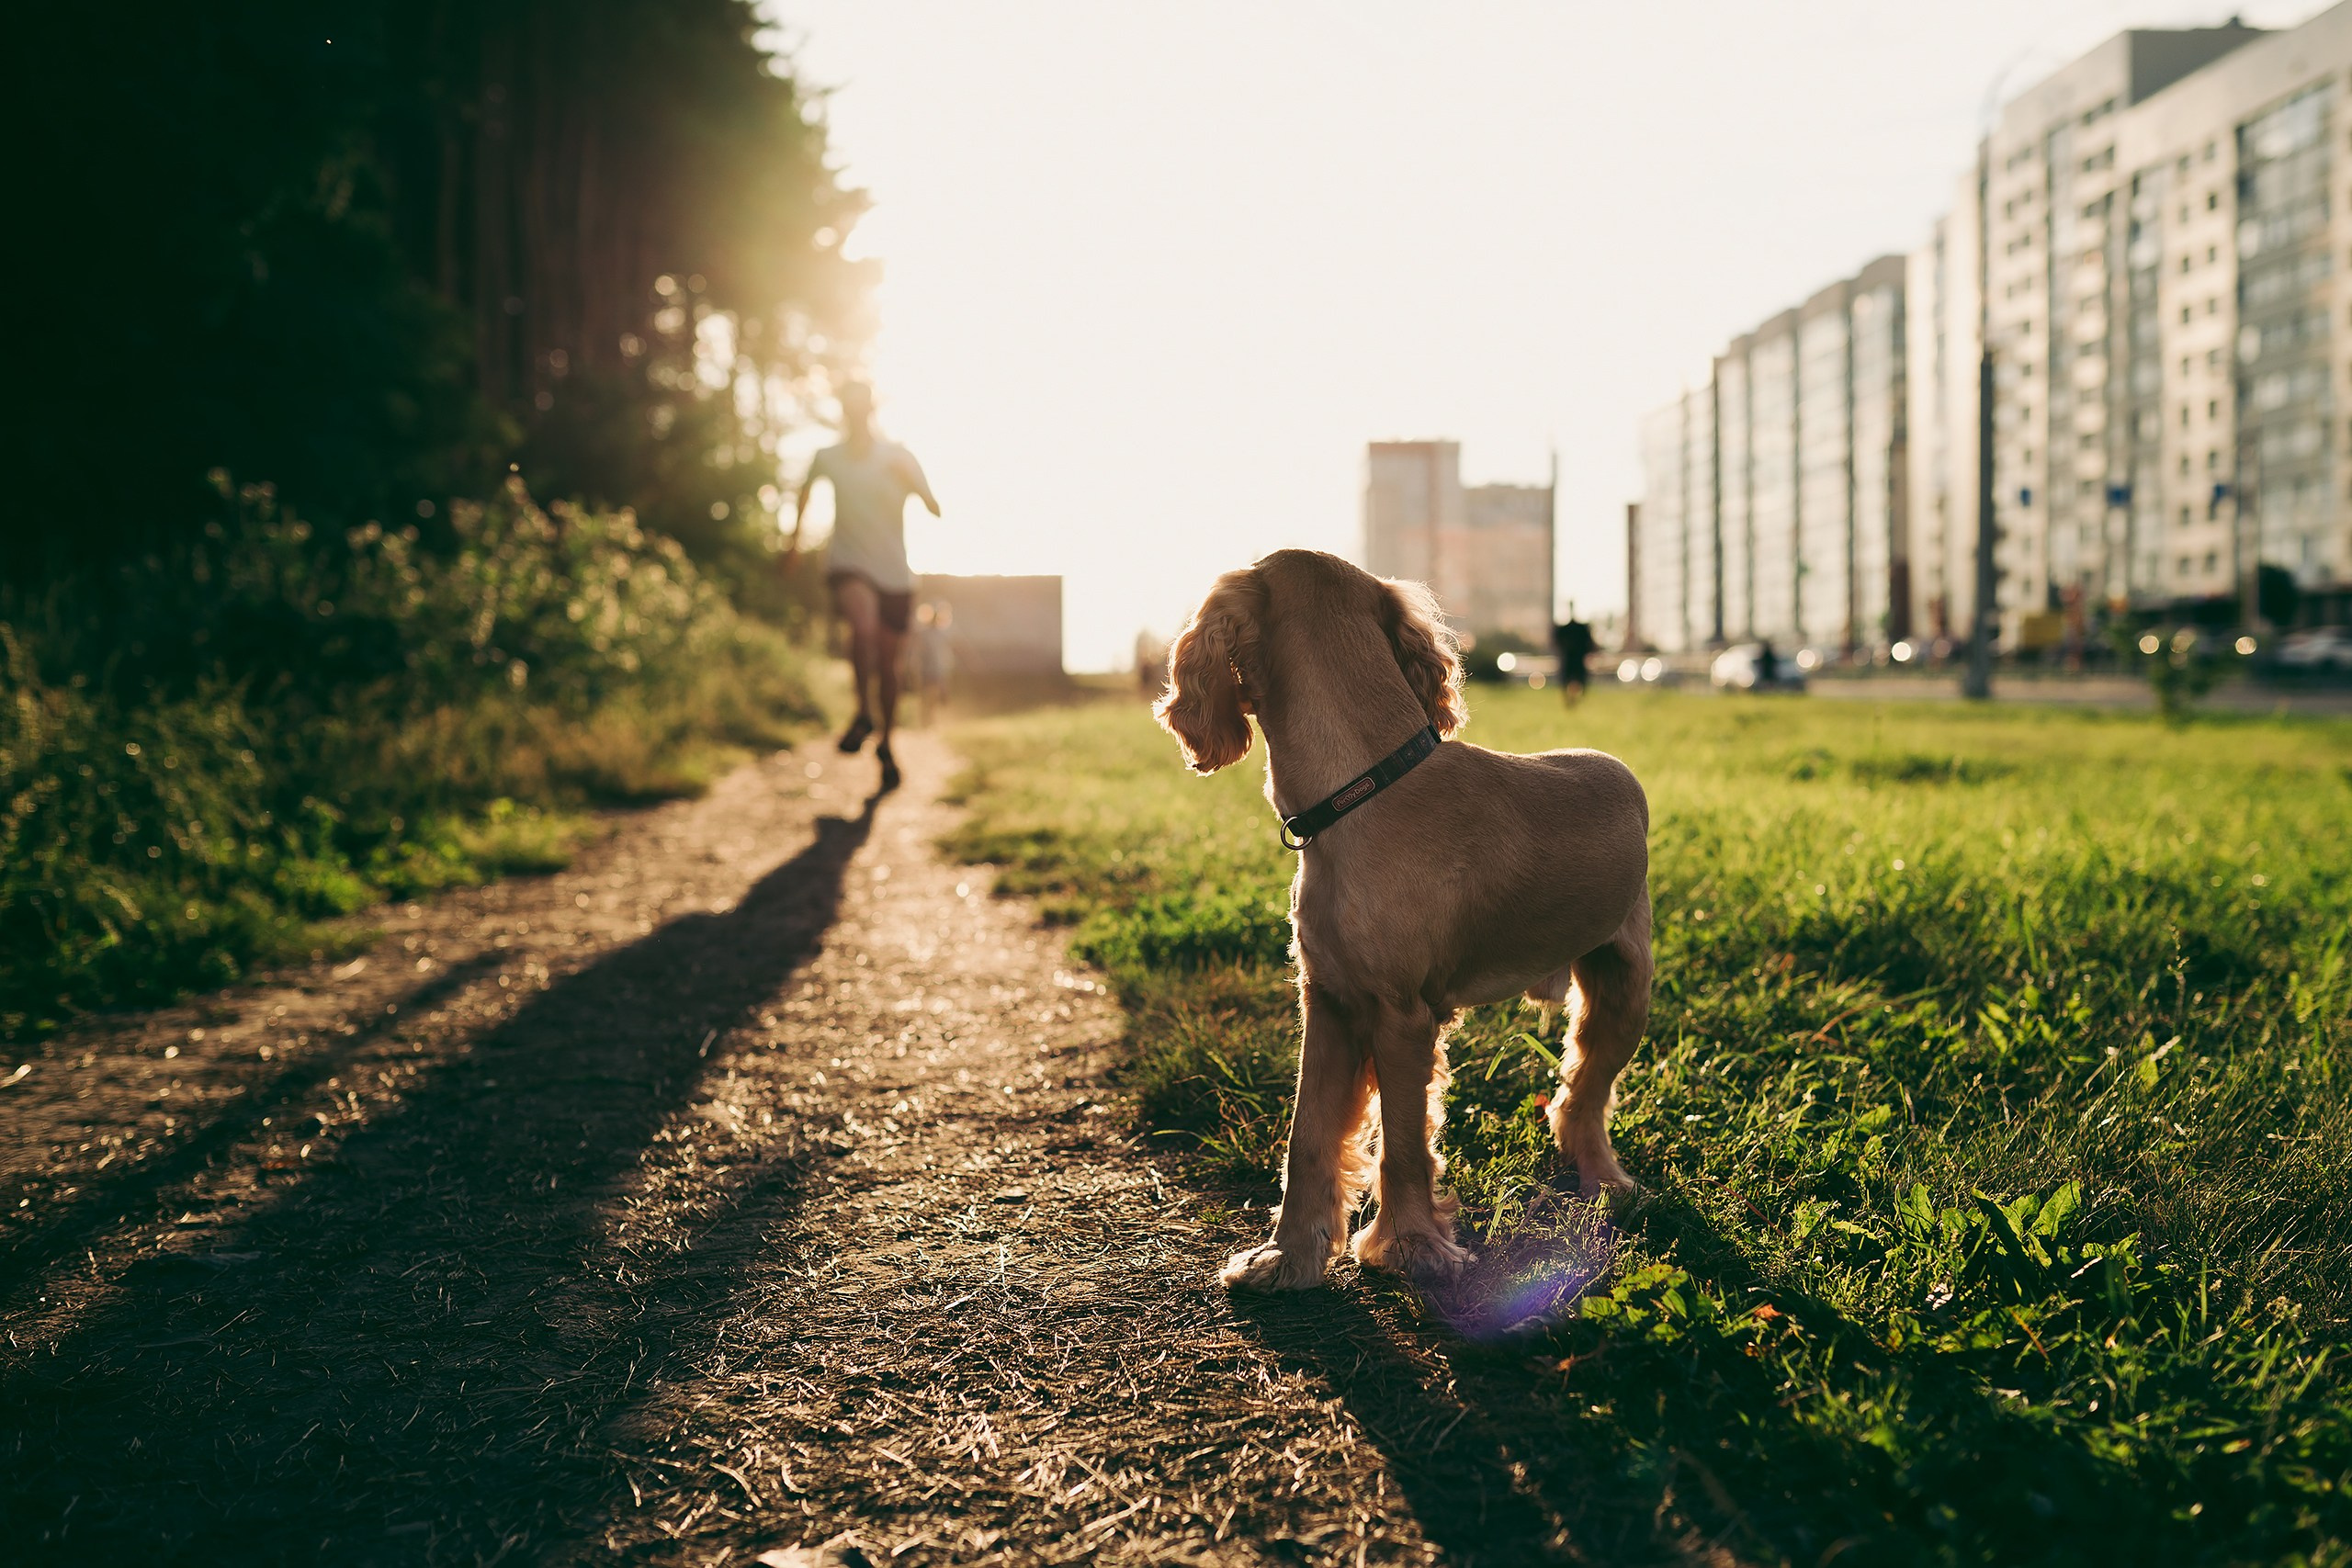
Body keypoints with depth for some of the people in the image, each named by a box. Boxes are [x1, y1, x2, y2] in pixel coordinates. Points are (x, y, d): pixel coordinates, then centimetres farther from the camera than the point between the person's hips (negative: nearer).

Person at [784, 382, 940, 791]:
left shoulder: (898, 457, 0)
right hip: (849, 566, -1)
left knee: (888, 665, 5)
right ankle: (865, 711, -16)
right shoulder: (828, 458, 3)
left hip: (895, 574, 1)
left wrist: (910, 481, -25)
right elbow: (804, 495, 24)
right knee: (864, 624, -33)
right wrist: (793, 541, 26)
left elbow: (934, 509, -8)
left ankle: (886, 745, 26)